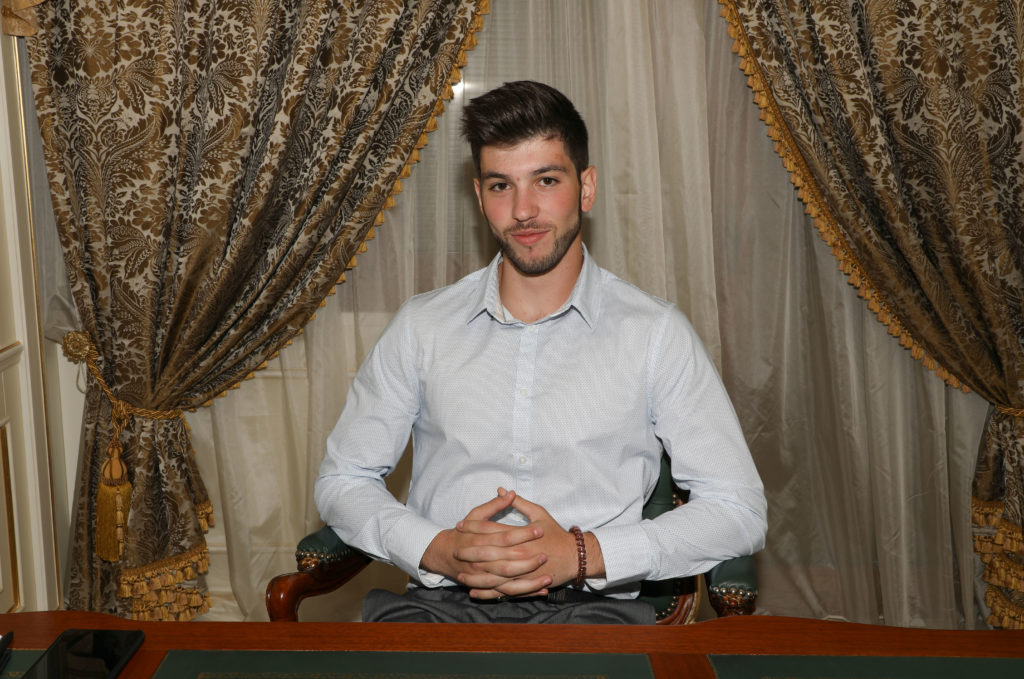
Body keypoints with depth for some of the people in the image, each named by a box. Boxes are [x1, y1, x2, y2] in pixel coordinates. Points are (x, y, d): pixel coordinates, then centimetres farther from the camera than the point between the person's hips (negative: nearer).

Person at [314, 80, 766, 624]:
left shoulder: (655, 332, 5)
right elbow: (343, 478, 15)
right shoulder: (421, 326, 12)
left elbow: (739, 509, 2)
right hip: (442, 598, 0)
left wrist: (582, 555, -11)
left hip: (587, 602, 0)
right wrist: (437, 548, -7)